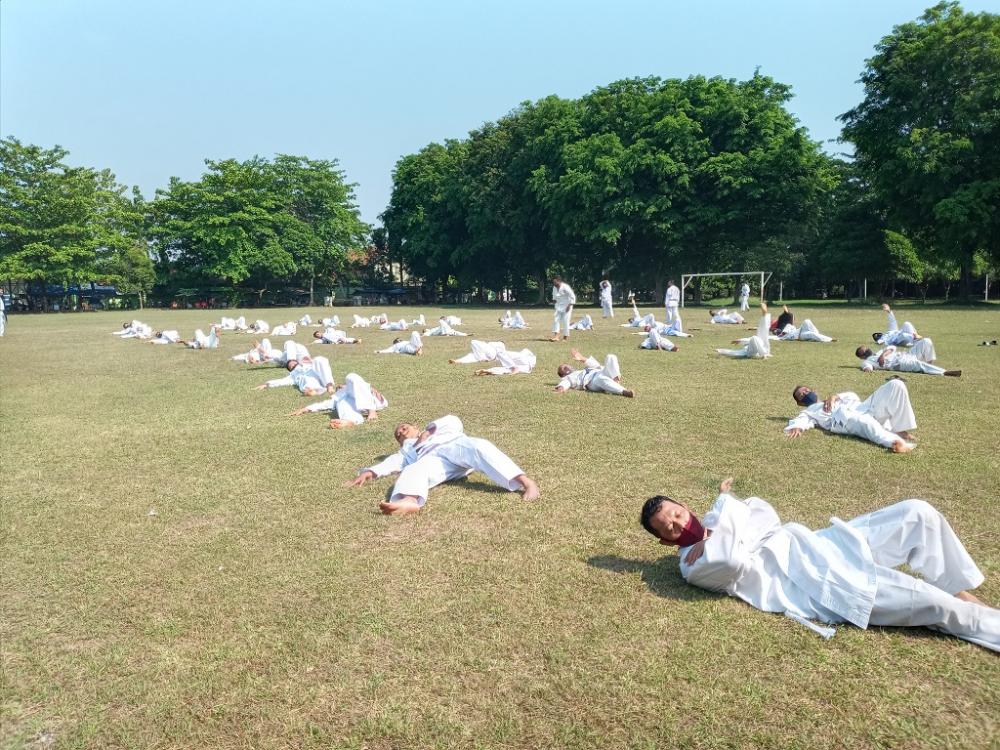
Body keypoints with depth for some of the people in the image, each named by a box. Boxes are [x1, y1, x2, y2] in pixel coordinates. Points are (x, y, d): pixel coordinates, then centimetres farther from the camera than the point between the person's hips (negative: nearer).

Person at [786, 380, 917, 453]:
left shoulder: (831, 400, 41)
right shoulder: (808, 412, 26)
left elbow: (852, 396, 25)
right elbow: (801, 421, 2)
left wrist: (836, 397, 7)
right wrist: (797, 427, -22)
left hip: (865, 408, 5)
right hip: (846, 418, -5)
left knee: (895, 384, -11)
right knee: (864, 422, -42)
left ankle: (900, 431, -14)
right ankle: (896, 442, -61)